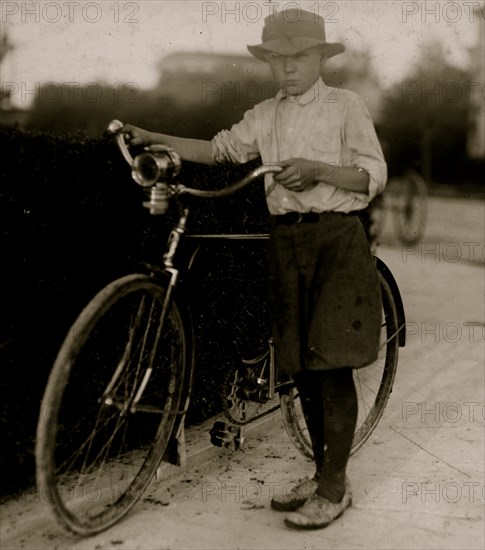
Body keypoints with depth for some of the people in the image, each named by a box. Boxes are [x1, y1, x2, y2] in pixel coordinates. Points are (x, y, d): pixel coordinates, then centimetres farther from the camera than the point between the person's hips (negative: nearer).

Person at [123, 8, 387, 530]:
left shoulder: (345, 105, 1)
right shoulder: (265, 115, 14)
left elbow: (374, 176, -4)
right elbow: (220, 149, 12)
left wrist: (316, 169, -18)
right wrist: (154, 138, 2)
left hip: (336, 239, -5)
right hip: (286, 241, 5)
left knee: (331, 362, -7)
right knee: (300, 363, 8)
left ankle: (334, 487, 2)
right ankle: (321, 473, 21)